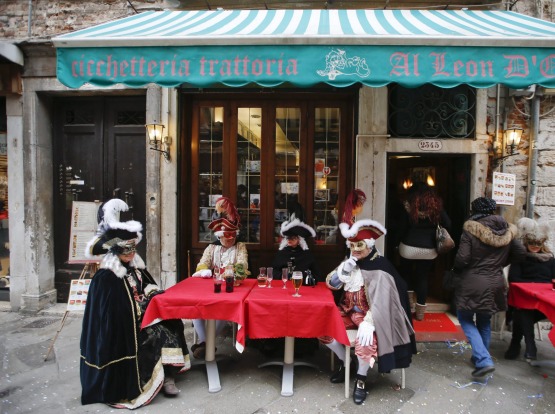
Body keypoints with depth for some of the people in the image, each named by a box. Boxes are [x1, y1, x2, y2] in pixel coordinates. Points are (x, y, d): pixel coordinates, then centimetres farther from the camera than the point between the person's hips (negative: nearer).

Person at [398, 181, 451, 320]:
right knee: (423, 278, 11)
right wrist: (433, 233, 12)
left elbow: (402, 229, -6)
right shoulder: (436, 206, -5)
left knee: (406, 273, 22)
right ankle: (420, 311, 16)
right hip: (429, 250, 1)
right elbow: (448, 224, -1)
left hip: (409, 247, -1)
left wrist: (403, 241, 10)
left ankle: (410, 304, 25)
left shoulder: (409, 207, -10)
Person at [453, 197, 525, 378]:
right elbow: (520, 253, 8)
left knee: (466, 320, 9)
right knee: (485, 321, 22)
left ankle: (483, 360, -4)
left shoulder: (471, 229, -14)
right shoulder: (506, 230, 1)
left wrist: (456, 270, 2)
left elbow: (462, 259, -18)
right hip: (495, 284, 5)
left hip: (472, 283, -5)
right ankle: (481, 357, 33)